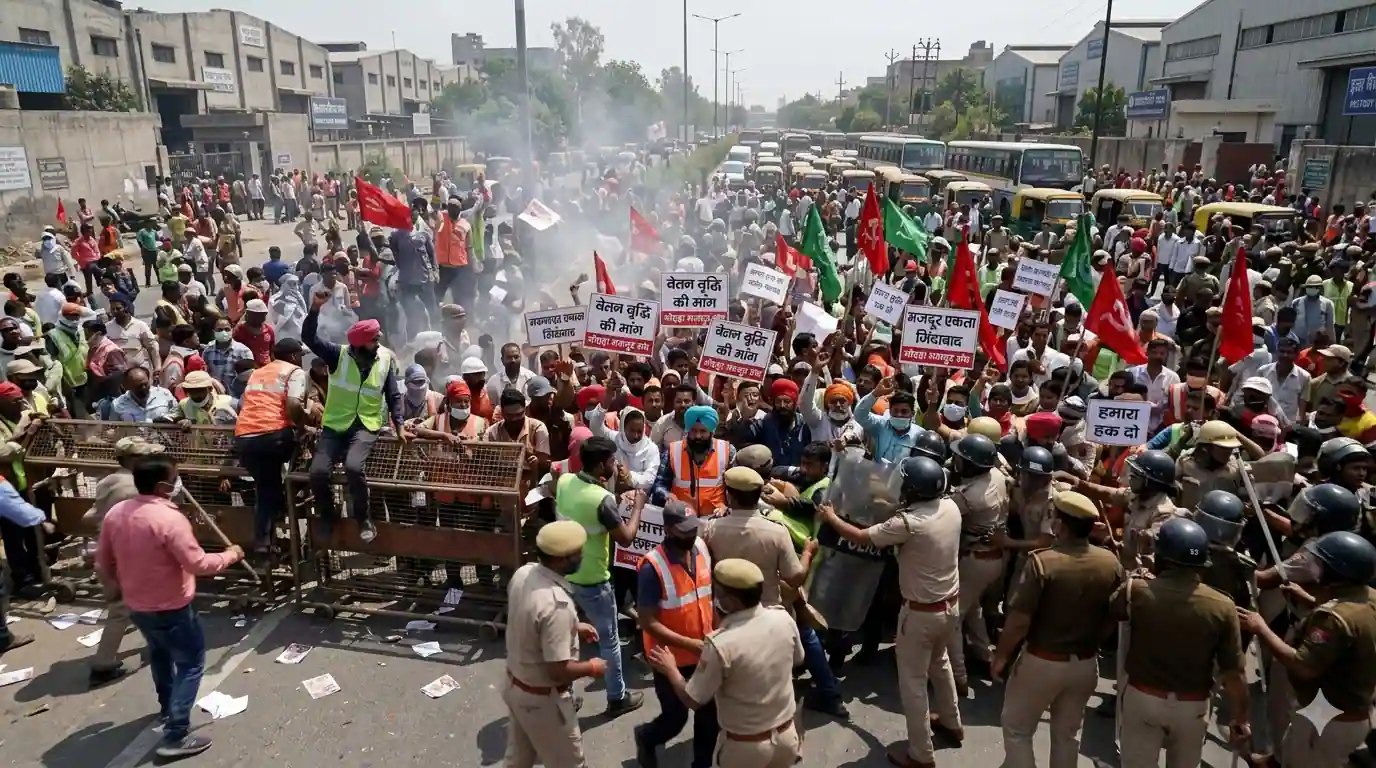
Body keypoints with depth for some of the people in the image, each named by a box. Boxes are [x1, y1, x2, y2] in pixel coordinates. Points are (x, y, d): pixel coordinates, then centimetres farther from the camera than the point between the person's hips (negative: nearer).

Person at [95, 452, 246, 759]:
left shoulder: (115, 513, -4)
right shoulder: (170, 519, -28)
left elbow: (103, 562, 8)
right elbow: (198, 564, -26)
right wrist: (230, 555, -10)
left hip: (135, 605, 8)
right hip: (171, 608, -8)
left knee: (159, 653, 30)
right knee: (191, 663, 6)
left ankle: (167, 708, 50)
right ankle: (175, 736, 2)